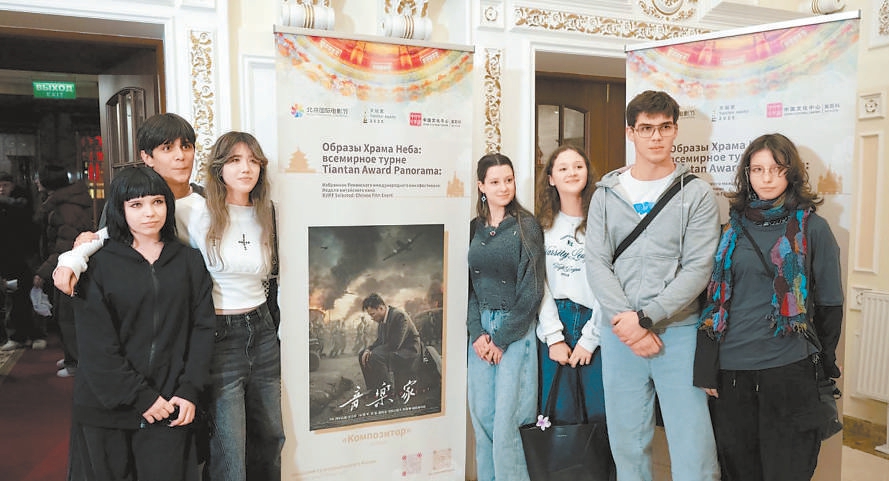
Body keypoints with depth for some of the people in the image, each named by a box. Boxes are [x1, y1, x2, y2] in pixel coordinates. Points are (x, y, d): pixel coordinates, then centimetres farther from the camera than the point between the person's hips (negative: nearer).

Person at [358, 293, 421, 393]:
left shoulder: (399, 316, -23)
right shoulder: (382, 318, 5)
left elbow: (395, 344, -27)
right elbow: (379, 340, 14)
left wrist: (373, 352, -19)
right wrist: (368, 350, -6)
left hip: (409, 351, -10)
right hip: (394, 351, 10)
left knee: (375, 357, -30)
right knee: (362, 355, 8)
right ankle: (373, 391, 10)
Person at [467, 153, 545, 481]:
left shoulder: (527, 226, -4)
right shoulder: (474, 228, 8)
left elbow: (532, 291, -8)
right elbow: (467, 285, 8)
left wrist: (501, 340, -9)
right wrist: (477, 333, -5)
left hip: (516, 329, -4)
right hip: (480, 328, 4)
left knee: (505, 419, -6)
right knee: (481, 414, 8)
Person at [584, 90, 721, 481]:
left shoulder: (697, 194, 1)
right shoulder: (607, 193, 7)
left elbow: (697, 270, -7)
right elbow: (597, 264, 0)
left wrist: (645, 318, -15)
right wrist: (626, 321, -11)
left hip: (679, 332, -2)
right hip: (618, 334, 2)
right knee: (627, 445, 11)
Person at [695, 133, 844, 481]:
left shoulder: (812, 227, -1)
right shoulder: (733, 227, 7)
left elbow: (829, 302, 4)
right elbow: (714, 298, 7)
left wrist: (826, 363, 7)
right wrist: (705, 367, 4)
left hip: (788, 367, -3)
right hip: (730, 366, 3)